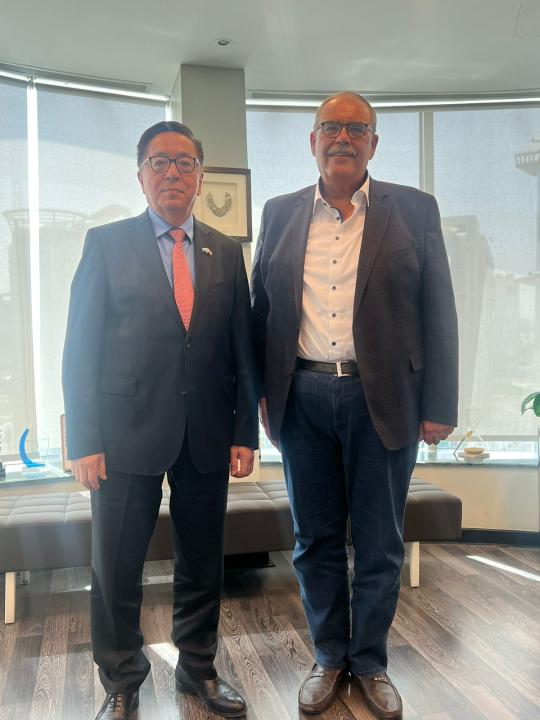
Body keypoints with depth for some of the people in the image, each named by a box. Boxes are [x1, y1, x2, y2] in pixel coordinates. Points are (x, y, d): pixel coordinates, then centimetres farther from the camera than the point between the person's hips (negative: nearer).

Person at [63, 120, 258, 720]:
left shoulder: (226, 252, 9)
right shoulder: (107, 243, 1)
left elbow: (242, 348, 8)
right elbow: (80, 348, -3)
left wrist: (245, 432, 2)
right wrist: (84, 441, -8)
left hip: (207, 438, 3)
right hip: (127, 434, -2)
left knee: (202, 563, 14)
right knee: (116, 569, 8)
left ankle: (198, 668, 35)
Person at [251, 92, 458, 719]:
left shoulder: (414, 209, 3)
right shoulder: (280, 214, 9)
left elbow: (438, 311, 0)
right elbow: (262, 309, 10)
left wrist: (439, 406, -4)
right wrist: (262, 393, 4)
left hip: (382, 401, -1)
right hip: (302, 400, 2)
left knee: (378, 544, 11)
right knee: (315, 540, 13)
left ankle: (370, 662, 32)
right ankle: (329, 657, 34)